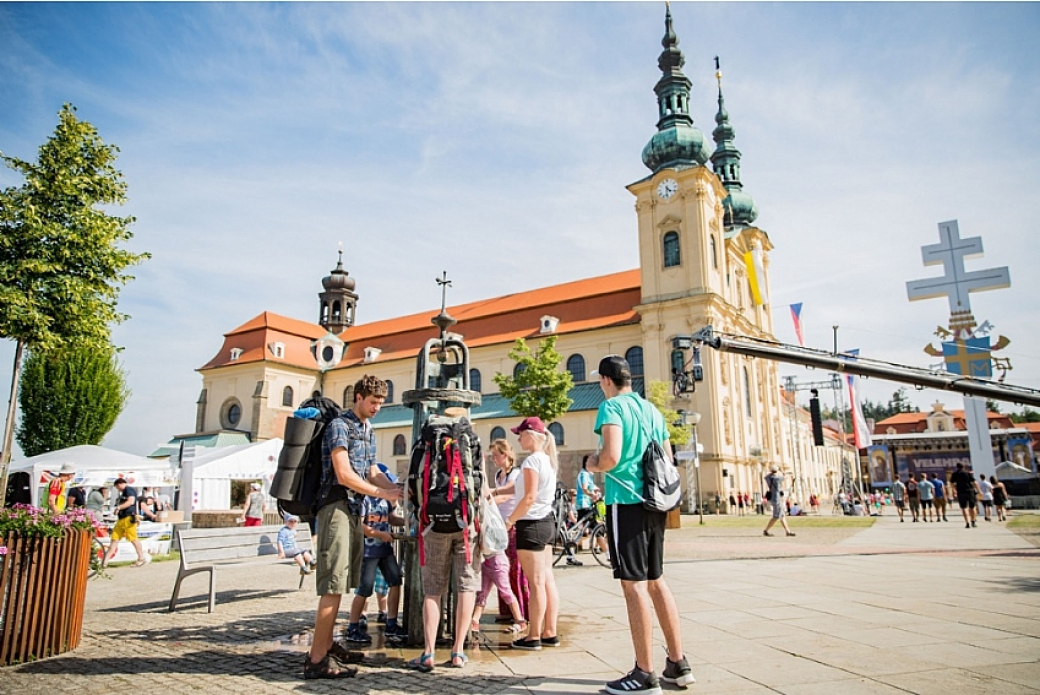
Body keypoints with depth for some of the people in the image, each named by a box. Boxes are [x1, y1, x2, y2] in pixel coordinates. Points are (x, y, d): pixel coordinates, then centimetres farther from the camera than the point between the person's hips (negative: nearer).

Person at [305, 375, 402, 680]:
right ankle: (317, 659, -5)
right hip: (337, 506, -9)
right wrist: (384, 494, -15)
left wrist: (398, 489, 3)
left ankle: (326, 644, 24)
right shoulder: (339, 426, -9)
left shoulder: (368, 430, 17)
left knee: (341, 583, 14)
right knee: (333, 584, -10)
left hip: (353, 509, 9)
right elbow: (344, 474, -17)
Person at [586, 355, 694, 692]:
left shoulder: (611, 406, -9)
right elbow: (668, 458, 18)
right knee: (655, 579, 16)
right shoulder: (652, 409, 14)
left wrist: (593, 465, -1)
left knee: (633, 584, -2)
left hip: (626, 501, -8)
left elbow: (611, 457, -21)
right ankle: (678, 664, 23)